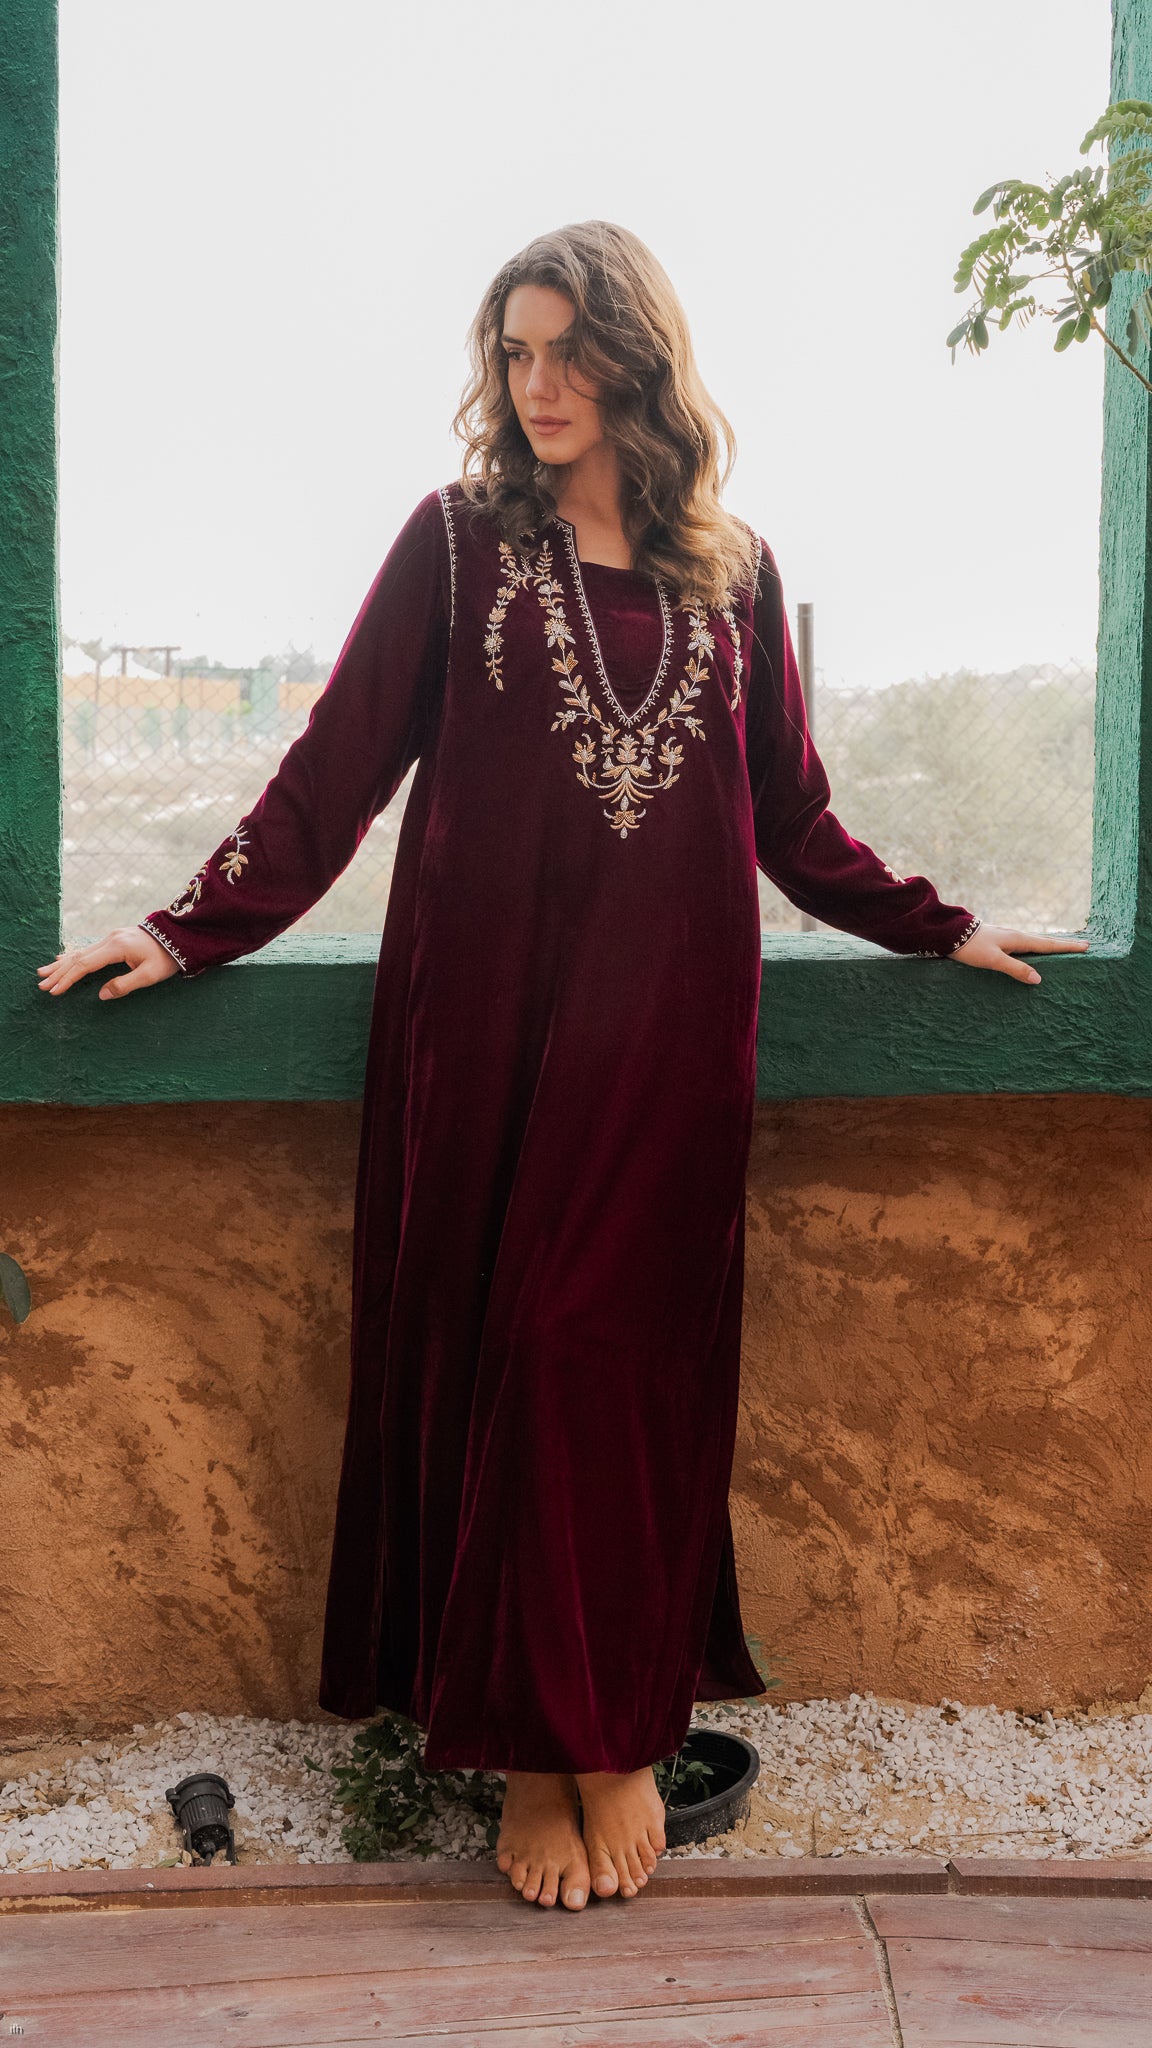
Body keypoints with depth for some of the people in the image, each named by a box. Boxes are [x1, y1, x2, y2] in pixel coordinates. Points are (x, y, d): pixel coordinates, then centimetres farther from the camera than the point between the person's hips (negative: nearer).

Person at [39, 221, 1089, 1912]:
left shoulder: (732, 570, 10)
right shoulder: (459, 541, 4)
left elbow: (793, 818, 15)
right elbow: (339, 762, 1)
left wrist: (936, 928, 16)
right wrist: (193, 927, -5)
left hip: (669, 1031, 2)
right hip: (491, 1019, -1)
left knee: (645, 1363, 3)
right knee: (503, 1358, 1)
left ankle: (627, 1728, 17)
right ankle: (534, 1748, 13)